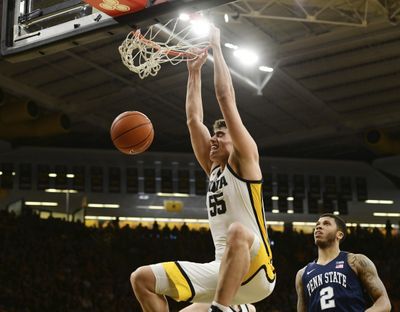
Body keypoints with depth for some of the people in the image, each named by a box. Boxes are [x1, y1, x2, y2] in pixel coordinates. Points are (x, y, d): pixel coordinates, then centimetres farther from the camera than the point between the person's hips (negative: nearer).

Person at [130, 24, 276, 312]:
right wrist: (195, 71, 23)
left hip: (255, 273, -7)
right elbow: (193, 119, 20)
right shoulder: (214, 168, 20)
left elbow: (226, 97, -4)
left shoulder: (244, 161, 2)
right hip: (219, 270, 7)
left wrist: (216, 46, 2)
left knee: (239, 231, -41)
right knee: (142, 278, 1)